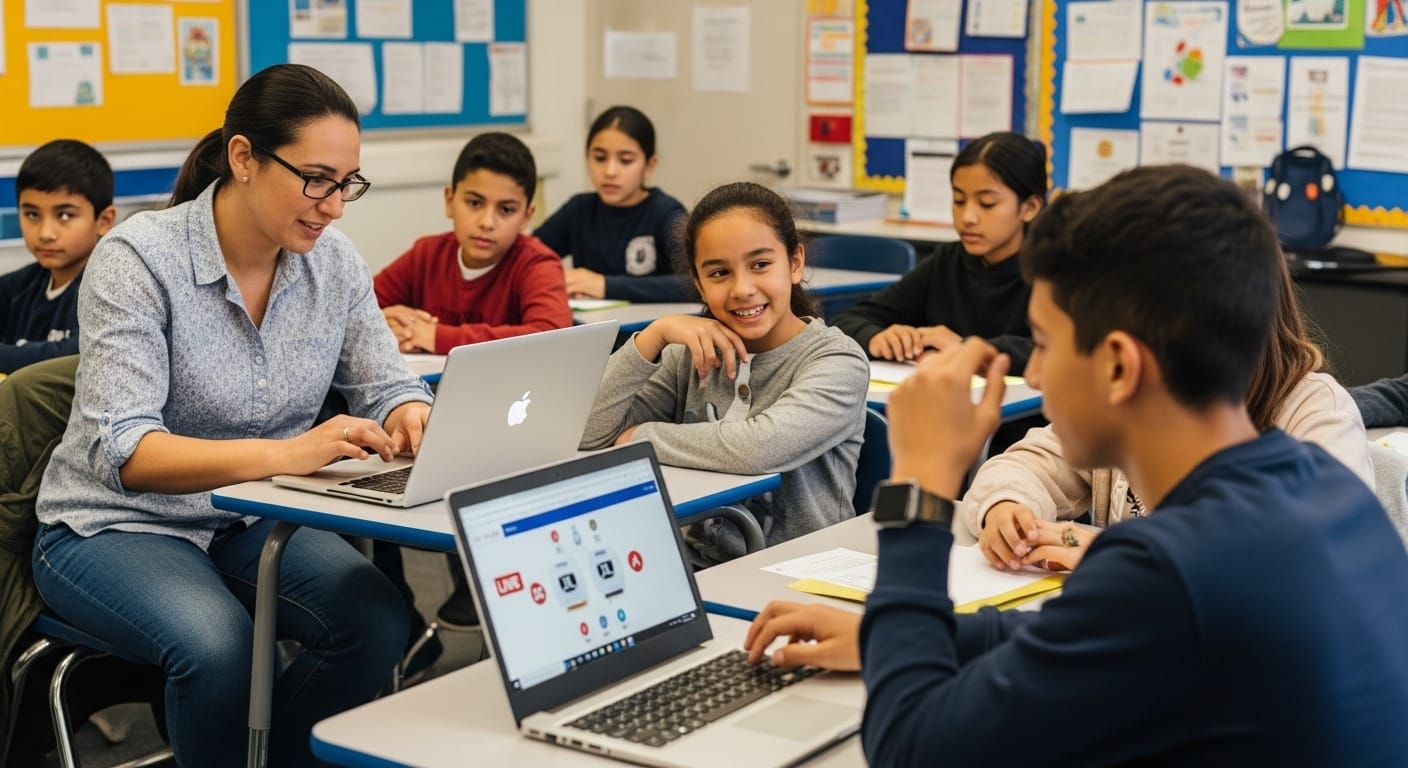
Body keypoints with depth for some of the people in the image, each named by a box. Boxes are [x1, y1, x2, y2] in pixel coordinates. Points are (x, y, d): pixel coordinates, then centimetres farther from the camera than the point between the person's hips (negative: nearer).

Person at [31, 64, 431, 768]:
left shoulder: (333, 260, -3)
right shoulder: (139, 257, -19)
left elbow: (386, 389, 4)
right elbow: (122, 452, -27)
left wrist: (414, 421, -22)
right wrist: (283, 454, -42)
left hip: (256, 522, 5)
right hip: (117, 526, -4)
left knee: (379, 622, -23)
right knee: (219, 645, -34)